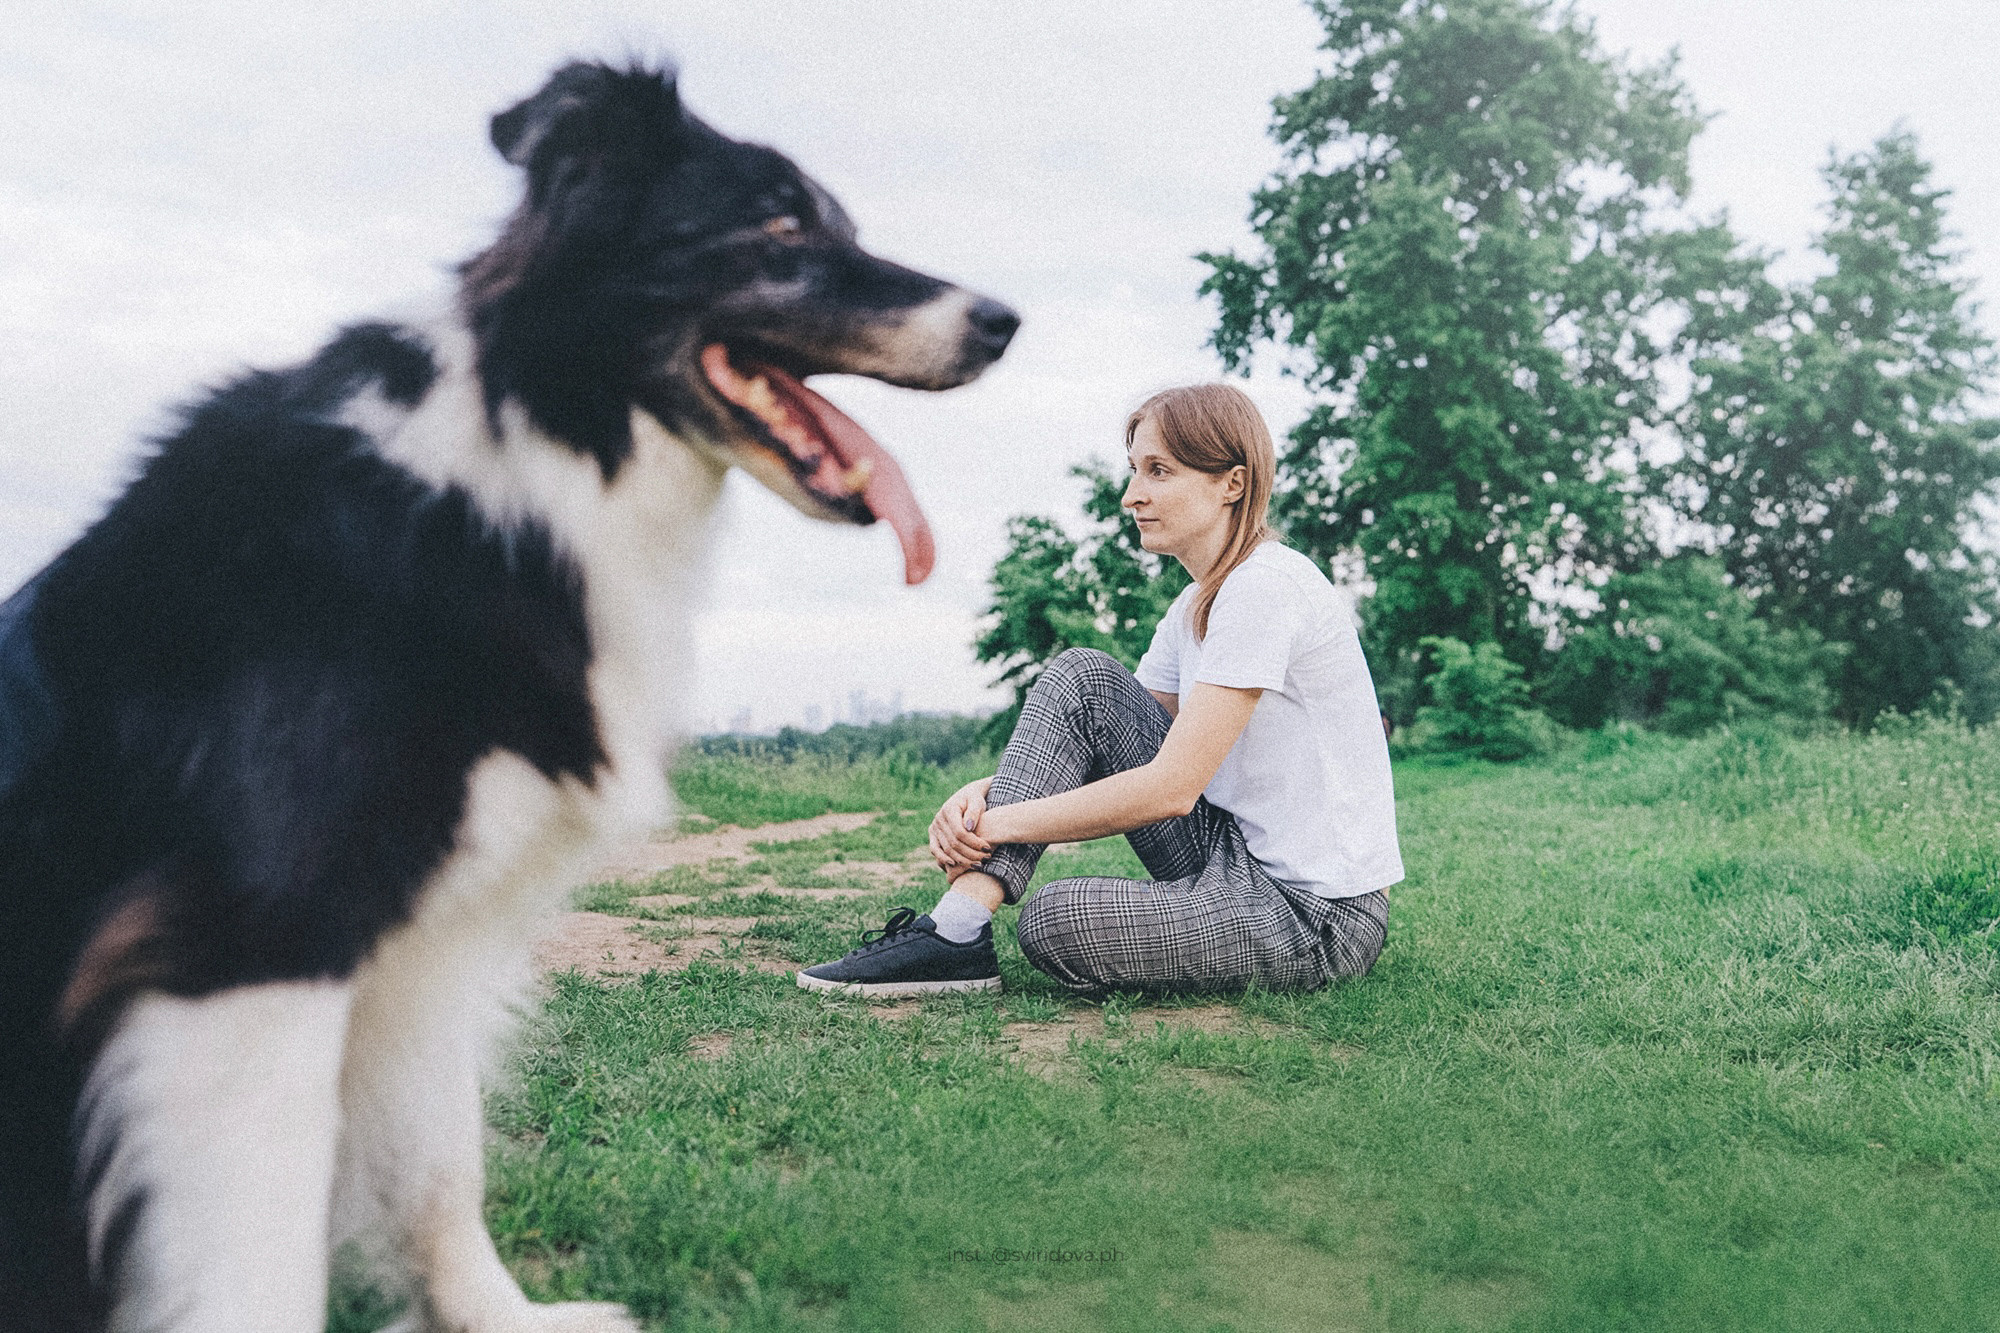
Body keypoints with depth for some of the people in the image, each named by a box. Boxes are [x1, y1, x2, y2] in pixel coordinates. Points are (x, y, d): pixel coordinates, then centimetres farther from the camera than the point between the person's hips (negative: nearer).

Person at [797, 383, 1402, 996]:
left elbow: (1171, 787, -24)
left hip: (1320, 918, -9)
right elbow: (1100, 737, 8)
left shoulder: (1265, 588, -19)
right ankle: (957, 927, -11)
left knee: (1058, 920, -30)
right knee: (1081, 677, -5)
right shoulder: (1195, 606, 11)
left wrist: (999, 824, -17)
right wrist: (983, 793, -11)